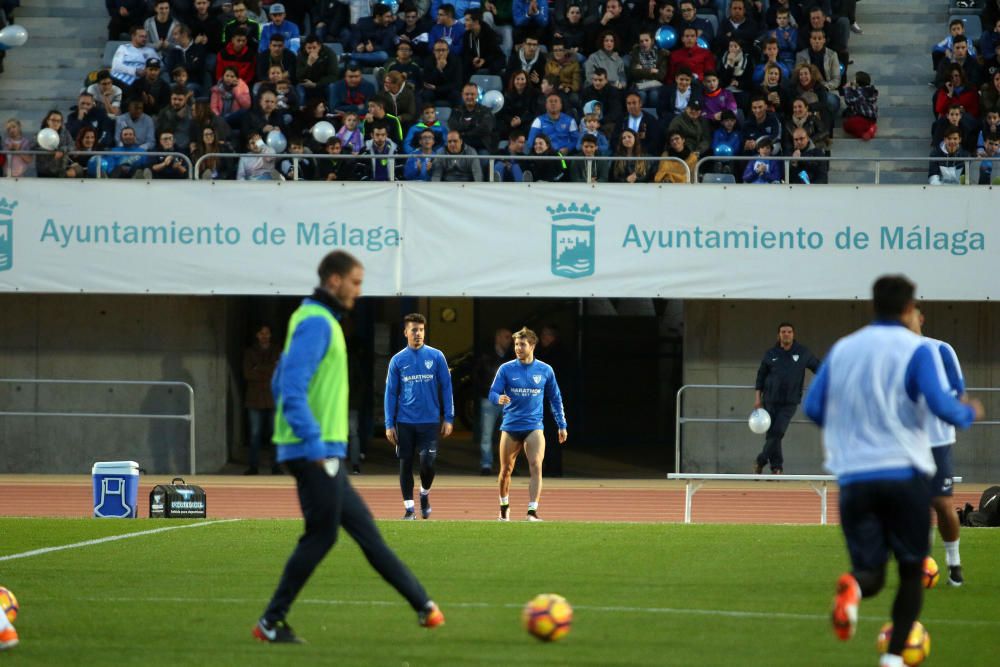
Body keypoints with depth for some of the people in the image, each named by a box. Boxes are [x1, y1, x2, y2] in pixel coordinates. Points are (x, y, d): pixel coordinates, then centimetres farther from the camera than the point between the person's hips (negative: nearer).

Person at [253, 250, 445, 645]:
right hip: (316, 452, -10)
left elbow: (281, 384, 22)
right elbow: (292, 390, -23)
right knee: (321, 536, -4)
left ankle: (422, 605, 15)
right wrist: (315, 445, -25)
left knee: (365, 531, 11)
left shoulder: (317, 320, 17)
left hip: (321, 452, 10)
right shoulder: (316, 323, -14)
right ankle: (271, 623, 2)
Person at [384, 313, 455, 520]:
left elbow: (446, 388, 4)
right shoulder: (398, 360, 3)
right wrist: (389, 424, 0)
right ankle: (409, 508, 11)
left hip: (430, 421, -1)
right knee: (405, 464, 3)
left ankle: (425, 494, 19)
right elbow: (391, 393, 5)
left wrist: (448, 418, -1)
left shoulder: (436, 357, 2)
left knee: (427, 463, -9)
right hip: (404, 423, 1)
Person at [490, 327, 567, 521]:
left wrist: (562, 425, 10)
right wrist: (499, 398, -25)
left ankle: (532, 511, -20)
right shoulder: (506, 369, 1)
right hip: (510, 426, 1)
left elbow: (555, 399, 12)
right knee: (506, 469, 9)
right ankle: (504, 505, 33)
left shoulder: (545, 370, 4)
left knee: (536, 466, -18)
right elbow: (493, 393, -1)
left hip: (534, 427, -1)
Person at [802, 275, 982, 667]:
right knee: (911, 569, 14)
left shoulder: (842, 349, 8)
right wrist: (969, 414, 6)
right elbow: (940, 404, -15)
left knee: (870, 571, 6)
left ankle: (853, 587, -30)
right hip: (905, 473, -3)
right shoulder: (915, 350, -5)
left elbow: (813, 408, 8)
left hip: (853, 475, 3)